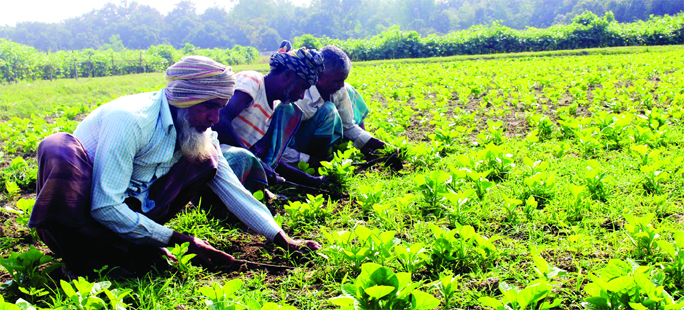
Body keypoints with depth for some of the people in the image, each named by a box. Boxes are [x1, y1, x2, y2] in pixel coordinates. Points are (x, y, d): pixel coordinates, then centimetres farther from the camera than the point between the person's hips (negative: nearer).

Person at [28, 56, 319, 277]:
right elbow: (105, 208, -30)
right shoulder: (130, 120, -26)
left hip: (134, 210, 7)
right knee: (59, 148, -36)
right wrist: (179, 240, -24)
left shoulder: (198, 131, -3)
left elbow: (231, 188, 1)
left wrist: (283, 240, -4)